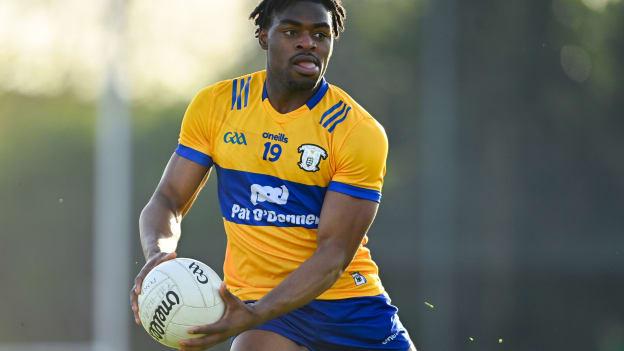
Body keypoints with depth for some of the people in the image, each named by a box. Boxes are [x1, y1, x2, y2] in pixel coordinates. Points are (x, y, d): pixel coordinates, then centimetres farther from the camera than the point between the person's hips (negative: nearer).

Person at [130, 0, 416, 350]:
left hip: (350, 305, 0)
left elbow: (334, 253, -17)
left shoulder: (362, 133, -11)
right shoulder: (215, 105, -1)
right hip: (255, 298, 0)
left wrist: (255, 316, -30)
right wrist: (158, 252, -23)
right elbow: (168, 201, 1)